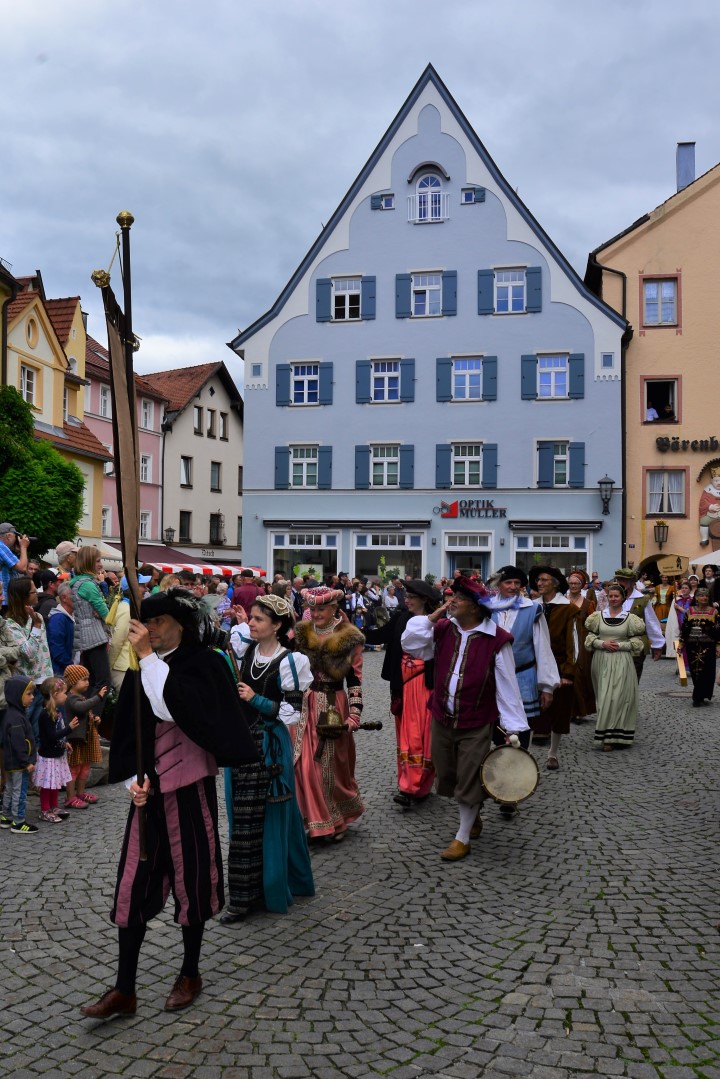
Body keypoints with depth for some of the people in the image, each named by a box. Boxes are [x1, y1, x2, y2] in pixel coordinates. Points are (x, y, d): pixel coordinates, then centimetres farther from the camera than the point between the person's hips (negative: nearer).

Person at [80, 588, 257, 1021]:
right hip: (149, 790, 5)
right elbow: (127, 729, 9)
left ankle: (190, 974, 28)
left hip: (190, 789, -4)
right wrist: (134, 777, -4)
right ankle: (125, 989, 15)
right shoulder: (143, 671, 4)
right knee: (134, 883, 5)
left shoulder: (204, 664, -10)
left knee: (190, 878, 8)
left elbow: (176, 708, -28)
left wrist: (149, 656, -25)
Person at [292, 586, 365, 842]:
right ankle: (318, 821, 19)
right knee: (306, 764, 3)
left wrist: (354, 714, -13)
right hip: (304, 706, 3)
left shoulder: (349, 638, -6)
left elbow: (355, 680, -6)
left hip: (334, 706, -3)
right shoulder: (301, 634, 4)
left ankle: (338, 819, 26)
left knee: (333, 765, 5)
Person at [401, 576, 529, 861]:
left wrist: (514, 727, -11)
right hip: (442, 719, 5)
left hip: (476, 725, -5)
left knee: (469, 781, 3)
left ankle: (463, 838, 18)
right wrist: (432, 616, -11)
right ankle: (472, 816, 42)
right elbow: (410, 645, -6)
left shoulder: (496, 640, -14)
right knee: (450, 777, 17)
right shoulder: (443, 629, 1)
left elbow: (507, 686, -11)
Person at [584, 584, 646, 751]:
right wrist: (602, 643, -11)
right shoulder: (598, 616, 7)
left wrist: (620, 645, -12)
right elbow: (590, 637, 7)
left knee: (618, 697, -6)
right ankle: (607, 734, 16)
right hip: (601, 660, 2)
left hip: (621, 662, -2)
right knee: (604, 697, 5)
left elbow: (637, 641, 2)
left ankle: (612, 736, -3)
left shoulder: (630, 618, 1)